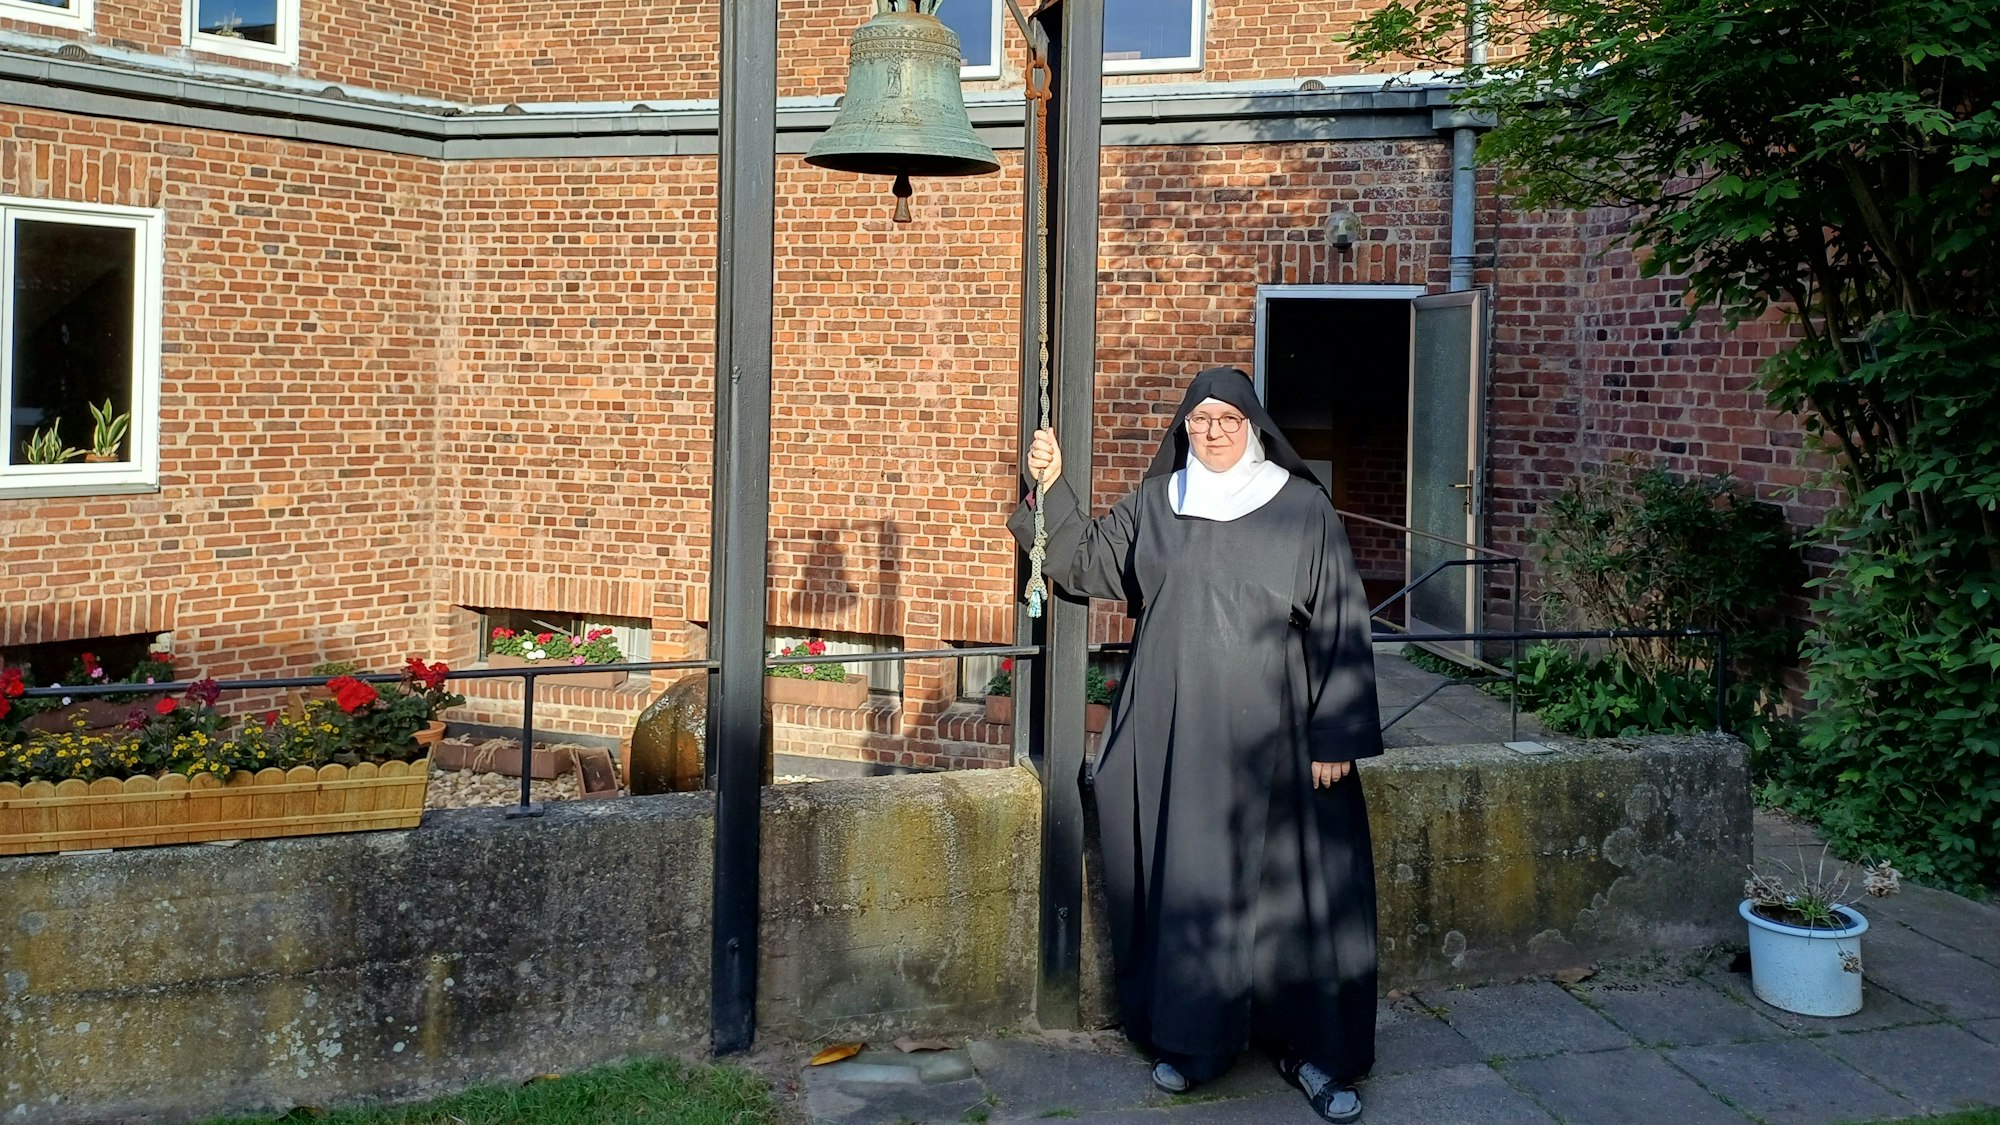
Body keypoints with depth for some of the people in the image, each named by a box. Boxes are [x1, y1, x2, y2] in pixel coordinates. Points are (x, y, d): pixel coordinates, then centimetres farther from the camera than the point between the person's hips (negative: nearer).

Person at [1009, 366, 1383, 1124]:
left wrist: (1336, 737, -8)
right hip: (1175, 736, 3)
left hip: (1271, 737, -3)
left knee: (1291, 888, 2)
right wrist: (1052, 487, 3)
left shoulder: (1303, 509, -2)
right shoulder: (1154, 504, 8)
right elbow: (1086, 558, 18)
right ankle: (1193, 1038, 21)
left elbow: (1339, 626, -3)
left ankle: (1311, 1048, 15)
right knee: (1184, 883, 7)